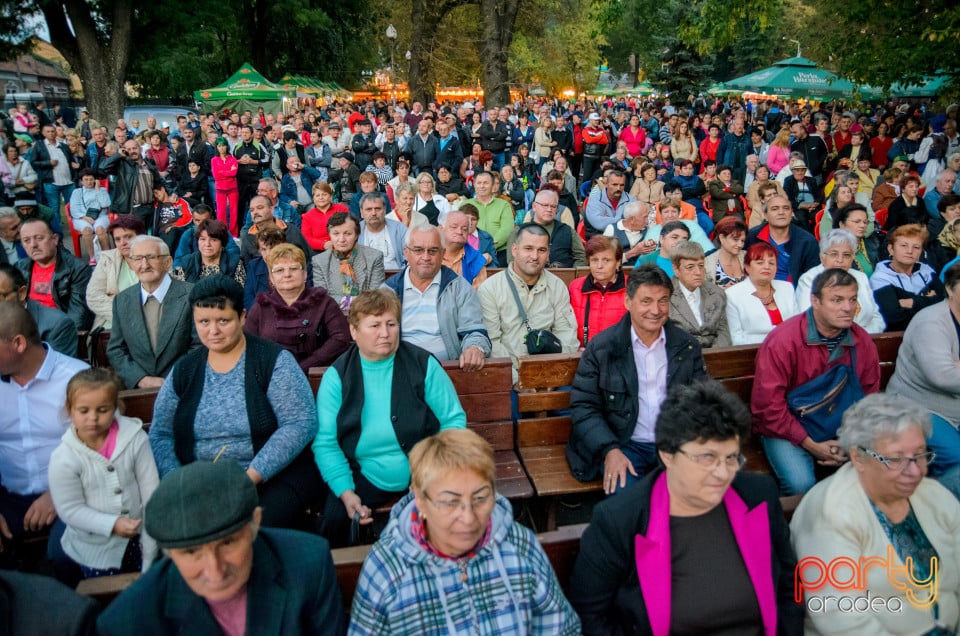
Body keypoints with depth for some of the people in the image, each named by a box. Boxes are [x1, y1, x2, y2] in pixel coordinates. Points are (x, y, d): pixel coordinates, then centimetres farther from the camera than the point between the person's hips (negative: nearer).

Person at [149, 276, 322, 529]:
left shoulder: (274, 361, -5)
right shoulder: (183, 370, 9)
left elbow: (300, 425, -13)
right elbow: (160, 435, 9)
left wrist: (251, 477, -20)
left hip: (273, 477, -3)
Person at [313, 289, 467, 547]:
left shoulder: (424, 365, -2)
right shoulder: (337, 376, -1)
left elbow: (454, 420, -1)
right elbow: (325, 442, -3)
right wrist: (346, 492, -17)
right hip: (364, 476, 1)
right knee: (332, 521, -23)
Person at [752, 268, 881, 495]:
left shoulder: (863, 342, -2)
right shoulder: (782, 341, -18)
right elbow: (768, 405, -17)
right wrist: (810, 444, -16)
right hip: (788, 431, -5)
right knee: (801, 483, -28)